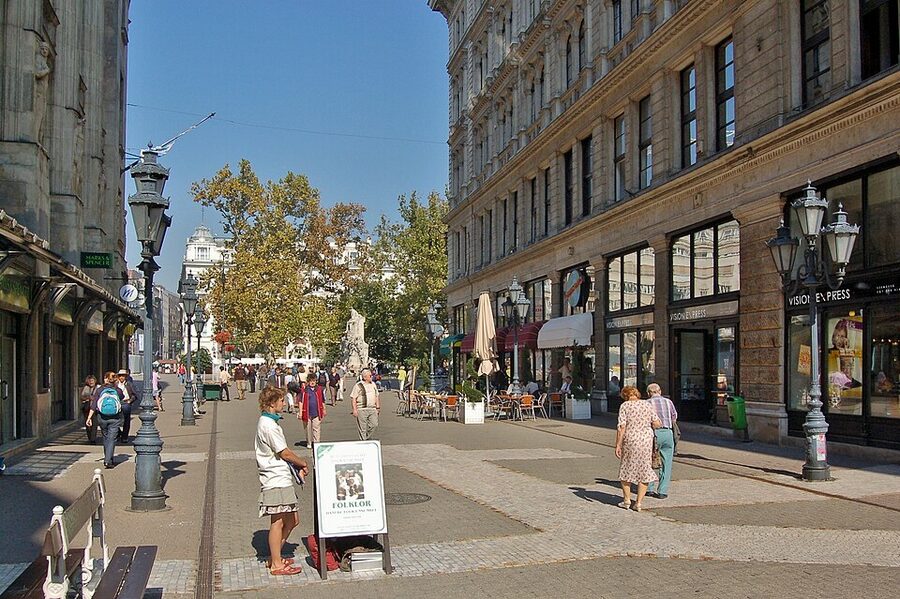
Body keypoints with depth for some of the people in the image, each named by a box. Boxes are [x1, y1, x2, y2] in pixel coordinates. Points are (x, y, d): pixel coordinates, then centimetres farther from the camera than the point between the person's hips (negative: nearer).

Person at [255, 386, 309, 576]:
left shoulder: (268, 422, 16)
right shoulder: (269, 425, -16)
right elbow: (284, 453, -15)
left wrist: (297, 466, 7)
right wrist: (303, 464, 0)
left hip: (282, 479, 10)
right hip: (276, 481, -10)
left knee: (292, 520, 14)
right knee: (278, 522, -3)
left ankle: (275, 557, 24)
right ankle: (276, 564, 5)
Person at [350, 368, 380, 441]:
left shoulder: (373, 384, 14)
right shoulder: (358, 385, -7)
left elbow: (376, 396, 24)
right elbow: (353, 398, -8)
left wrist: (377, 407, 19)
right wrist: (354, 410, -13)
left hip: (372, 409, 6)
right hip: (361, 409, -5)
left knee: (374, 424, 0)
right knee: (362, 428, 0)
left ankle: (367, 437, 22)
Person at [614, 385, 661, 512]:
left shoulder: (624, 406, -4)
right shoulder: (647, 404, 5)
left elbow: (621, 427, -10)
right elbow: (656, 424, 4)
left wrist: (618, 445, -7)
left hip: (630, 441, -2)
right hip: (647, 440, 2)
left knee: (626, 469, 16)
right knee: (644, 471, 9)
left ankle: (627, 500, 21)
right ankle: (638, 503, 7)